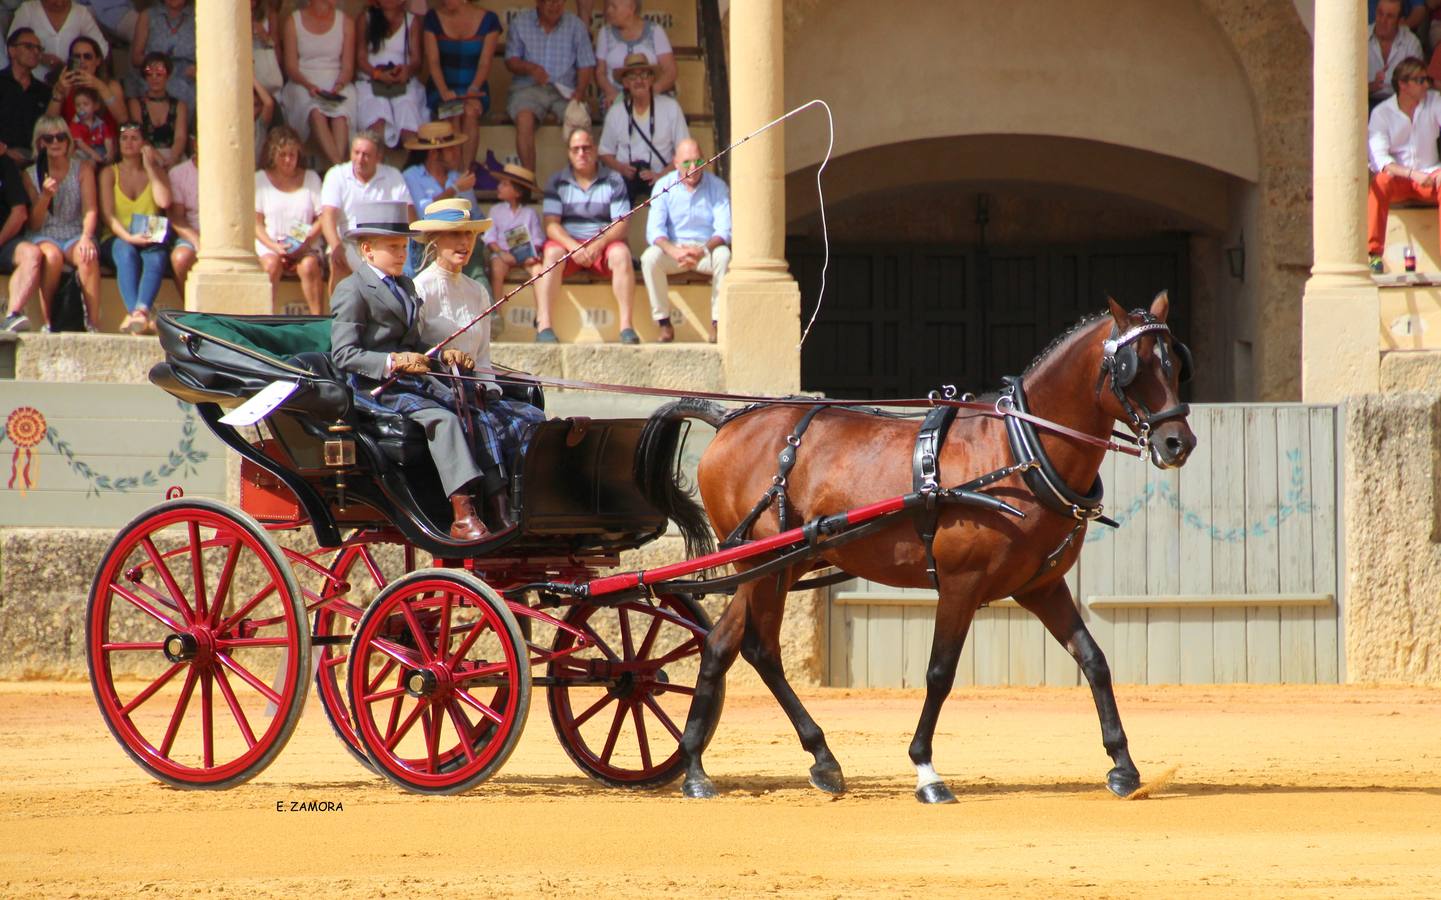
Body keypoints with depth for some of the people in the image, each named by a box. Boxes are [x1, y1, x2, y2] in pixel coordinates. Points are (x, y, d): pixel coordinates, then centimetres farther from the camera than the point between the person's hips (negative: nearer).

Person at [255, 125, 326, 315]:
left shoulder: (311, 178, 14)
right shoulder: (260, 180, 10)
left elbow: (322, 218, 6)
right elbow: (257, 223, 3)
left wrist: (306, 242, -12)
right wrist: (275, 247, -14)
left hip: (305, 249, 1)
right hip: (270, 246, 0)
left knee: (309, 265, -33)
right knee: (271, 263, -34)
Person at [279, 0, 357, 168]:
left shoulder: (345, 23, 10)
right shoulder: (293, 23, 5)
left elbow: (348, 66, 7)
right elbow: (291, 67, 1)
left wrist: (339, 85, -15)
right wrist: (308, 85, -19)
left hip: (337, 83, 1)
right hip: (303, 83, -1)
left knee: (341, 111, -35)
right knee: (315, 112, -36)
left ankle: (339, 167, -47)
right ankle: (339, 166, -47)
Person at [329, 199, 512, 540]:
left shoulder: (406, 287, 25)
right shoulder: (351, 291, -4)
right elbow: (344, 354, -13)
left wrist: (442, 355, 7)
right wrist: (393, 362, -26)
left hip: (416, 383, 8)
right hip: (376, 389, -8)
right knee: (443, 420, -30)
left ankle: (501, 508, -23)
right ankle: (462, 516, -38)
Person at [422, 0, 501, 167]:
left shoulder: (488, 20, 2)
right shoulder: (433, 19, 5)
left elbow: (485, 63, -4)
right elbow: (432, 61, -3)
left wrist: (473, 90, -21)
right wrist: (444, 91, -19)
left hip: (474, 90, -1)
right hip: (442, 87, 1)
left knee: (470, 112, -34)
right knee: (453, 114, -32)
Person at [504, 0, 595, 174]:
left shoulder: (575, 26, 8)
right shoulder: (520, 23, 7)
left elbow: (586, 65, 6)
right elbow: (510, 61, 5)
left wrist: (580, 91, -13)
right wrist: (530, 68, -17)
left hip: (565, 90, 1)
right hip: (528, 87, -1)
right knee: (524, 118, -34)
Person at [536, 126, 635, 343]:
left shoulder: (613, 181, 6)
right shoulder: (557, 183, 6)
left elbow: (622, 224, -3)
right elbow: (551, 225, -4)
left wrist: (599, 244, -22)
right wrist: (573, 247, -23)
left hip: (603, 243, 0)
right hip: (568, 242, 0)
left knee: (621, 254, -31)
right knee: (552, 254, -32)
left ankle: (626, 325, -34)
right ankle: (543, 325, -40)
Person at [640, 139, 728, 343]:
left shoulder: (717, 186, -2)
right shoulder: (664, 186, -2)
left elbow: (724, 230, -11)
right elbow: (654, 230, -10)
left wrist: (703, 250, -32)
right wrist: (674, 251, -31)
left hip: (707, 250, 0)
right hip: (673, 249, 0)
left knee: (723, 256, -34)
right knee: (650, 257, -31)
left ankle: (718, 324, -27)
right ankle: (664, 324, -24)